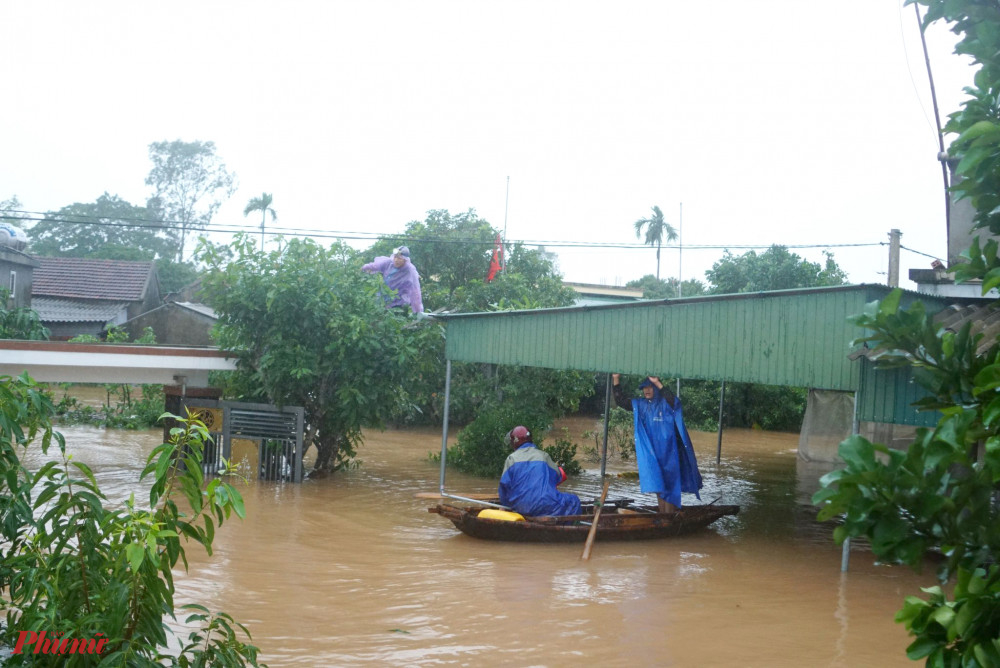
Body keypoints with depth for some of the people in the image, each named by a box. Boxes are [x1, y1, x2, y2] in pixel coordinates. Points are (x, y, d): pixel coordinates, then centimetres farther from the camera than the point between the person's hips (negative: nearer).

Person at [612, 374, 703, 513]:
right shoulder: (640, 405, 7)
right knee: (658, 486, 10)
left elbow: (674, 401, -30)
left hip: (668, 453, -5)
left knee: (668, 487, -5)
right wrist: (616, 379, -7)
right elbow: (621, 400, 7)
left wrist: (658, 383, -36)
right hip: (651, 454, 5)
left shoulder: (666, 404, -8)